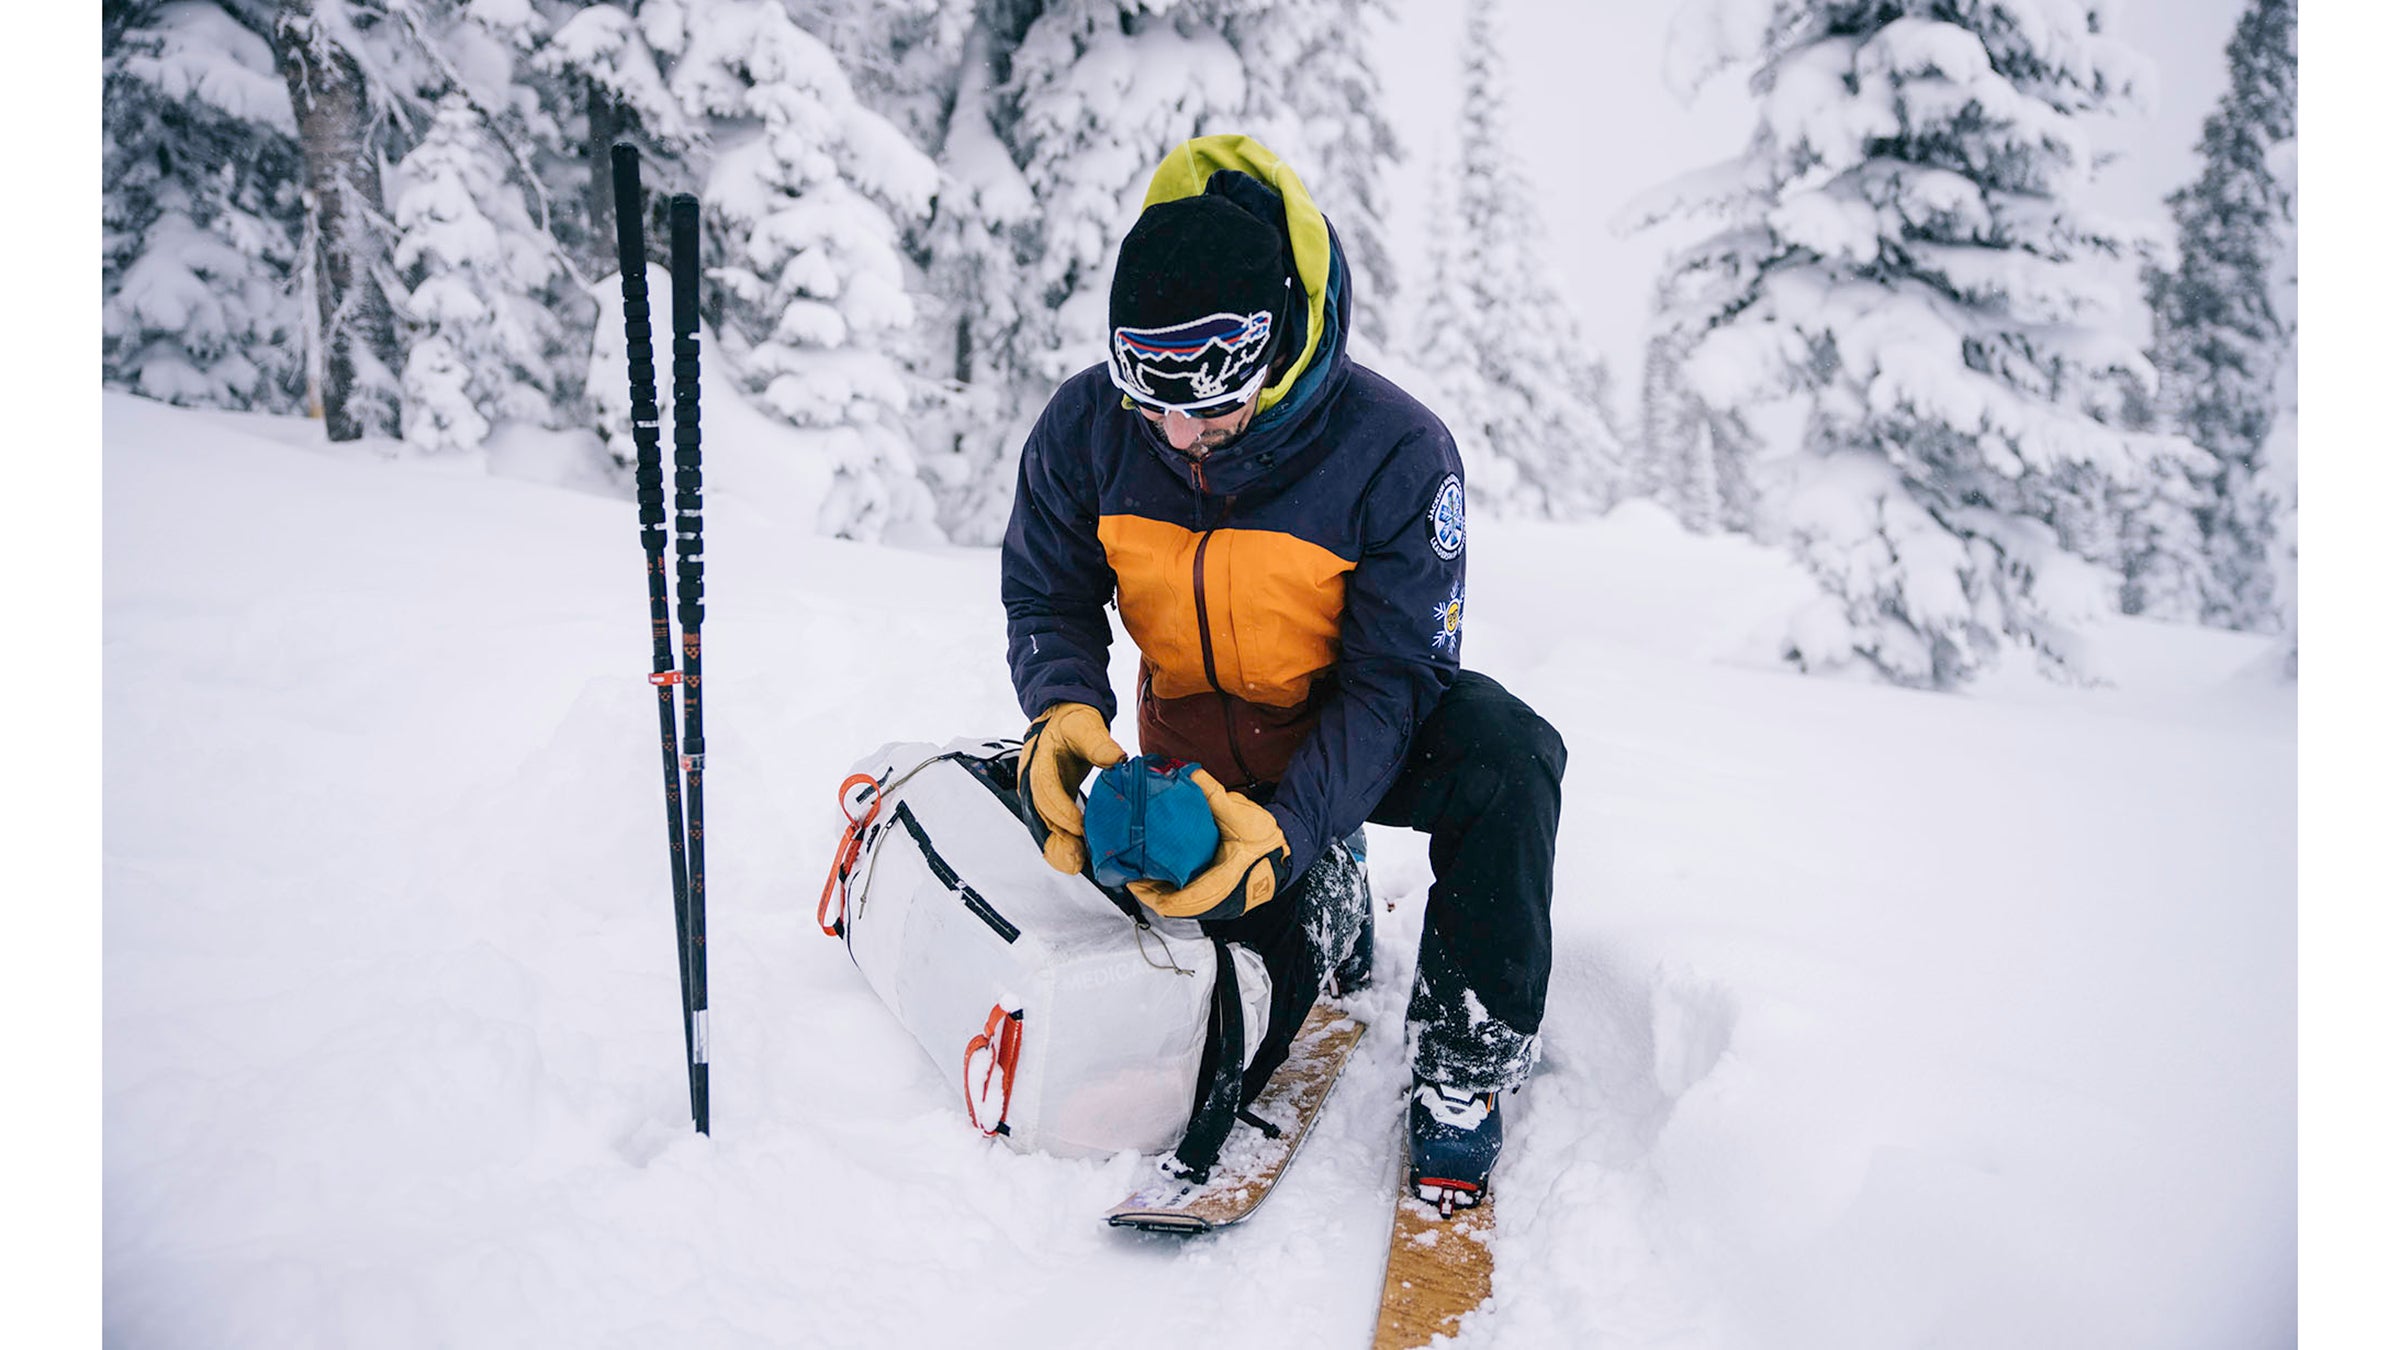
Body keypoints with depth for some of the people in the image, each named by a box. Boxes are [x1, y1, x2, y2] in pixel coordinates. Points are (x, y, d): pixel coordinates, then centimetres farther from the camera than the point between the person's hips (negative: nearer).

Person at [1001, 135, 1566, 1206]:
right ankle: (1324, 900, 30)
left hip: (1357, 732, -2)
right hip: (1202, 747, 3)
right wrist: (1064, 710, -28)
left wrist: (1288, 826, -40)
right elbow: (1048, 598, -5)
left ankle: (1463, 1071, -19)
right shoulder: (1085, 427, -18)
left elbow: (1393, 675, -26)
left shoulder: (1394, 452, -28)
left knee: (1508, 758, -37)